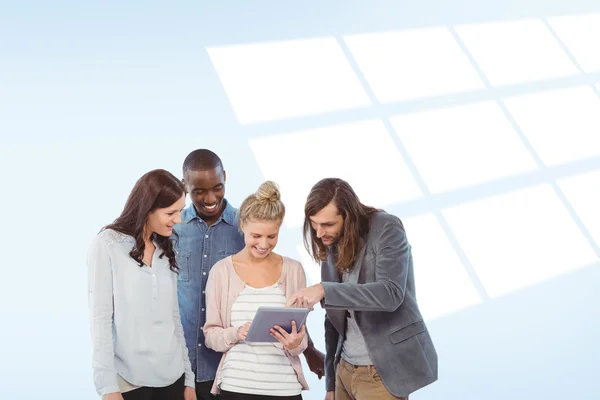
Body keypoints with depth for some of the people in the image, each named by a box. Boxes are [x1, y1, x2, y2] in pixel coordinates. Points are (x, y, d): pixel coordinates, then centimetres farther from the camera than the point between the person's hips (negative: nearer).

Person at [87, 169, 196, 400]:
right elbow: (100, 318, -10)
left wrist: (188, 377, 9)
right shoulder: (107, 245, -6)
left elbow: (174, 316, 12)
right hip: (129, 380, -5)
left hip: (172, 377, 5)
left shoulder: (165, 249, 11)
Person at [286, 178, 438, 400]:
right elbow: (334, 317, 12)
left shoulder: (386, 229, -13)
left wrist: (324, 290, -34)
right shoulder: (331, 245, 7)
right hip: (345, 369, 7)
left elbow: (391, 293, -27)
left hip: (382, 371, -6)